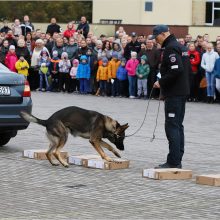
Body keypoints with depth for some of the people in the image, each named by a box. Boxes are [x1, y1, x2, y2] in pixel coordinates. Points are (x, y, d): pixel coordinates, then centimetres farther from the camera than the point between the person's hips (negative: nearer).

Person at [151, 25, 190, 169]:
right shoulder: (181, 47, 16)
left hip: (173, 94, -10)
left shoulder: (171, 48, -15)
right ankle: (177, 161, 18)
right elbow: (189, 69, 21)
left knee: (172, 126, -8)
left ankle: (174, 162, -9)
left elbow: (176, 70, -26)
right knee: (178, 126, 13)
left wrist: (161, 82, -16)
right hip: (182, 92, 10)